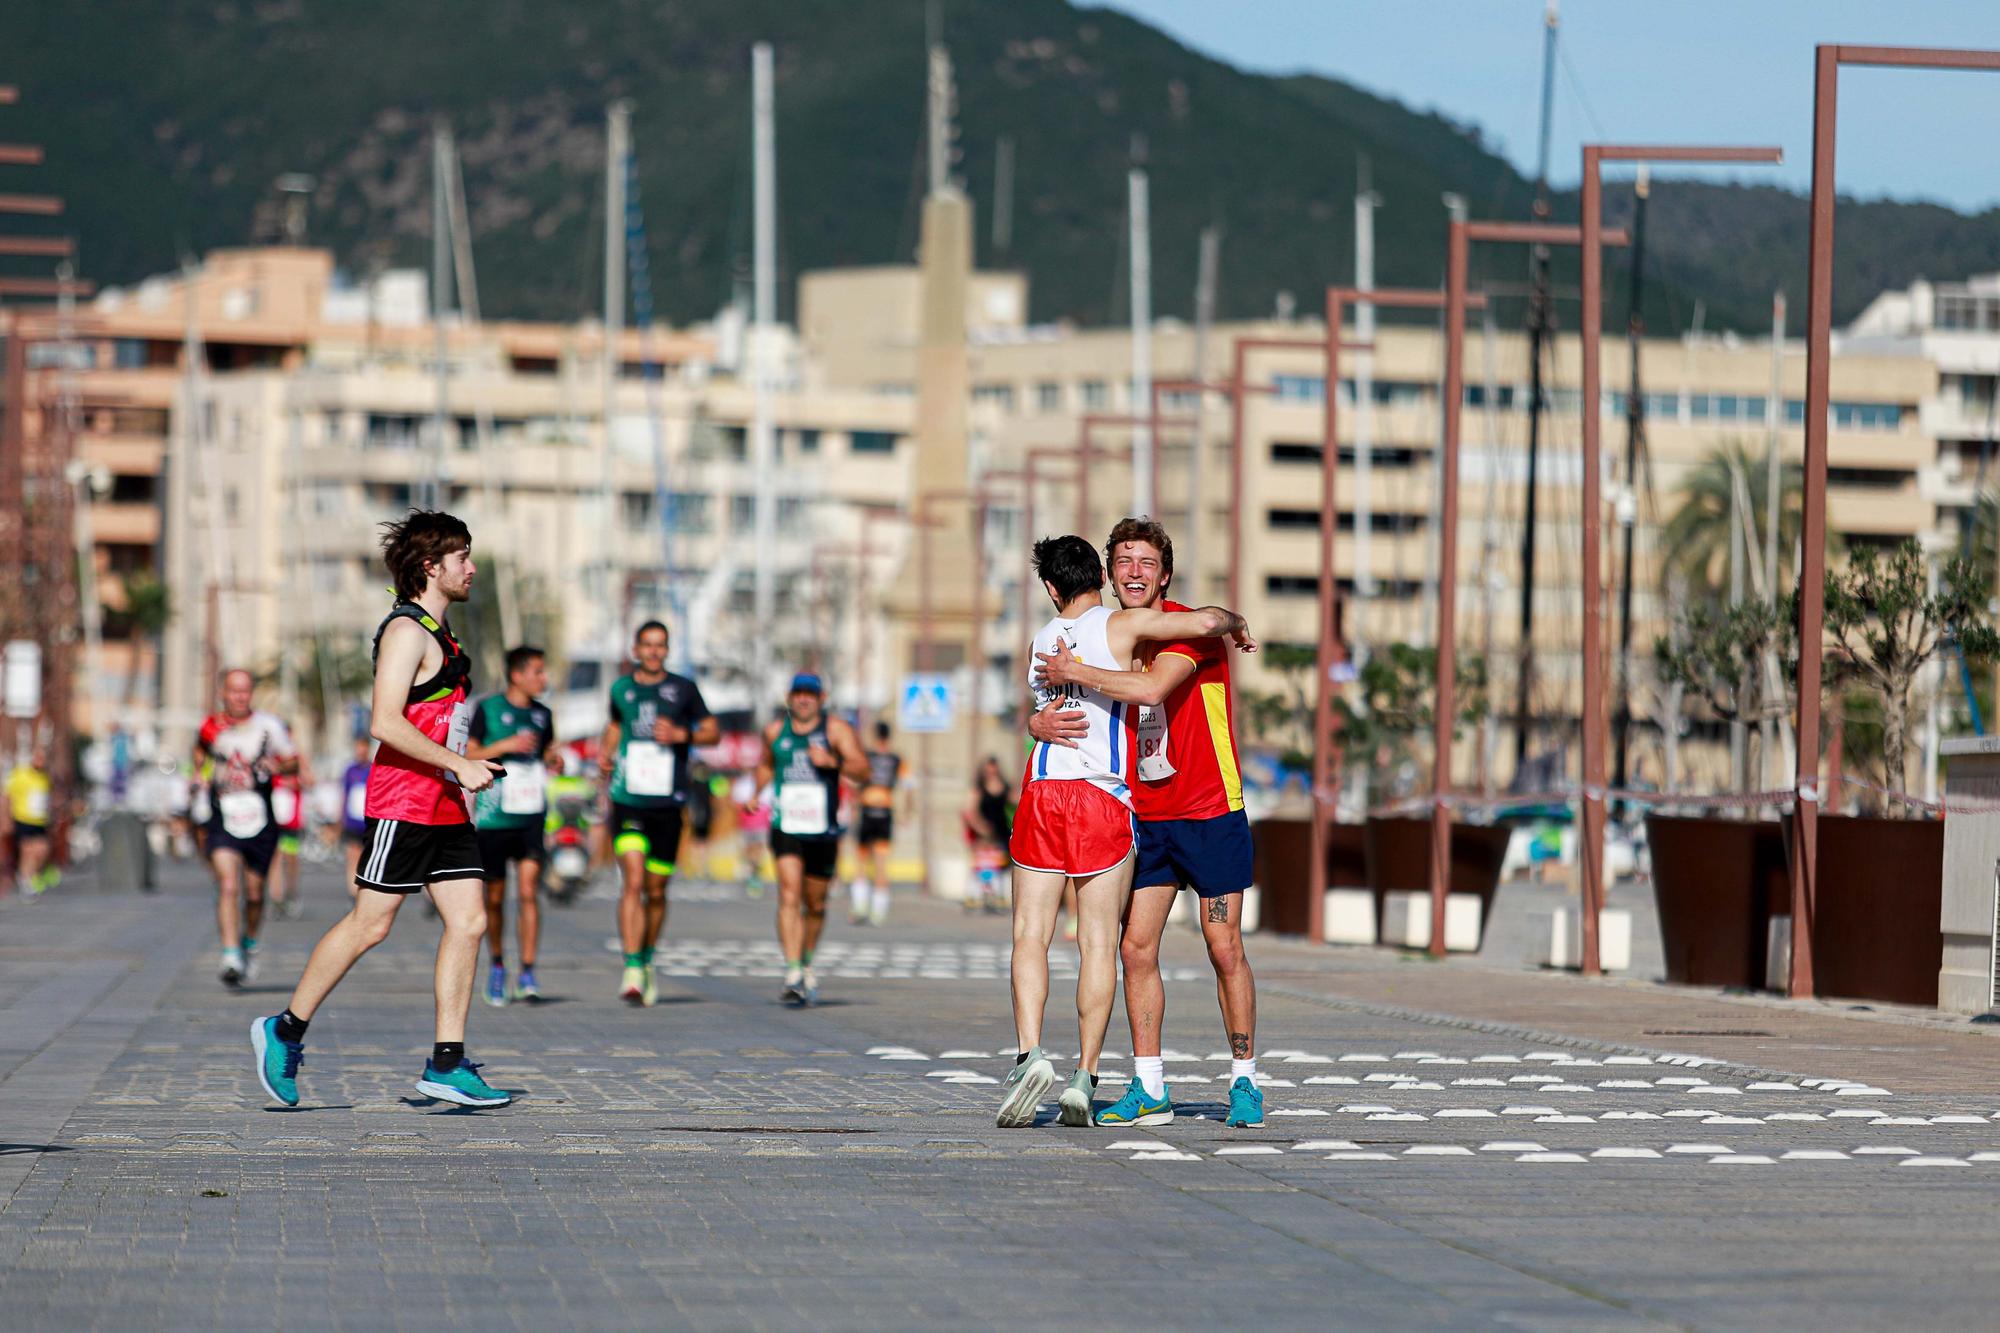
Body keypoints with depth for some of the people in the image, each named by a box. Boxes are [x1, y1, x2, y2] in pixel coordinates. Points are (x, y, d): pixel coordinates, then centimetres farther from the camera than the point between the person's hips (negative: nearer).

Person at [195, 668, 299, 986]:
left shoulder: (269, 726, -3)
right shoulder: (211, 726, 2)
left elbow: (293, 761, 6)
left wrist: (275, 767, -15)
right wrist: (199, 773, 7)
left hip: (260, 824, 1)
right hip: (222, 824, -1)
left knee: (254, 894, 11)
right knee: (228, 886, -20)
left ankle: (249, 944, 40)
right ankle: (230, 956, -26)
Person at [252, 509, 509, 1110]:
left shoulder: (438, 634, 19)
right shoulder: (406, 631, -12)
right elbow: (385, 722, -22)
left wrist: (464, 774, 20)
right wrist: (459, 765, -21)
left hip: (444, 806, 9)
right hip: (403, 803, -9)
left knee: (469, 920, 0)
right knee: (370, 923, -5)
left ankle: (446, 1063, 0)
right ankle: (285, 1031, 9)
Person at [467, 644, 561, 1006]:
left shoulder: (542, 714, 10)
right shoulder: (488, 709, -2)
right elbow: (468, 756, -3)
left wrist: (554, 761, 0)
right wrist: (505, 746, -17)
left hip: (532, 816, 2)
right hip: (493, 816, -2)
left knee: (528, 891, -11)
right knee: (495, 897, 6)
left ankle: (527, 973, -12)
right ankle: (497, 966, 27)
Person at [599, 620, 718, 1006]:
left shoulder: (683, 689, 3)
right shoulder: (621, 688, 9)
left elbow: (713, 732, 8)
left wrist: (682, 735, -11)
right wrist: (605, 751, 7)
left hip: (668, 805, 0)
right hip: (627, 801, 0)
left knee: (656, 892, 8)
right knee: (634, 882, -16)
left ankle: (647, 960, 31)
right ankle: (632, 971, -20)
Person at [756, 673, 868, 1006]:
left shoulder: (837, 730, 0)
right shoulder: (774, 731, 9)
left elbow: (863, 771, -11)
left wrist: (832, 761, -27)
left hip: (823, 830, 0)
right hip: (785, 827, 0)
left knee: (815, 904, 12)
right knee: (789, 895, -17)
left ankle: (807, 964, 36)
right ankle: (793, 973, -25)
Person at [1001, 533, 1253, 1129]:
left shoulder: (1044, 640, 15)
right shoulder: (1122, 625, 0)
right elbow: (1204, 623, -11)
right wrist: (1233, 621, 11)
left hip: (1042, 791, 3)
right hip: (1103, 797, -3)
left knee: (1031, 935, 4)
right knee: (1098, 943, 1)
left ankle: (1029, 1054, -16)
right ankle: (1085, 1077, -3)